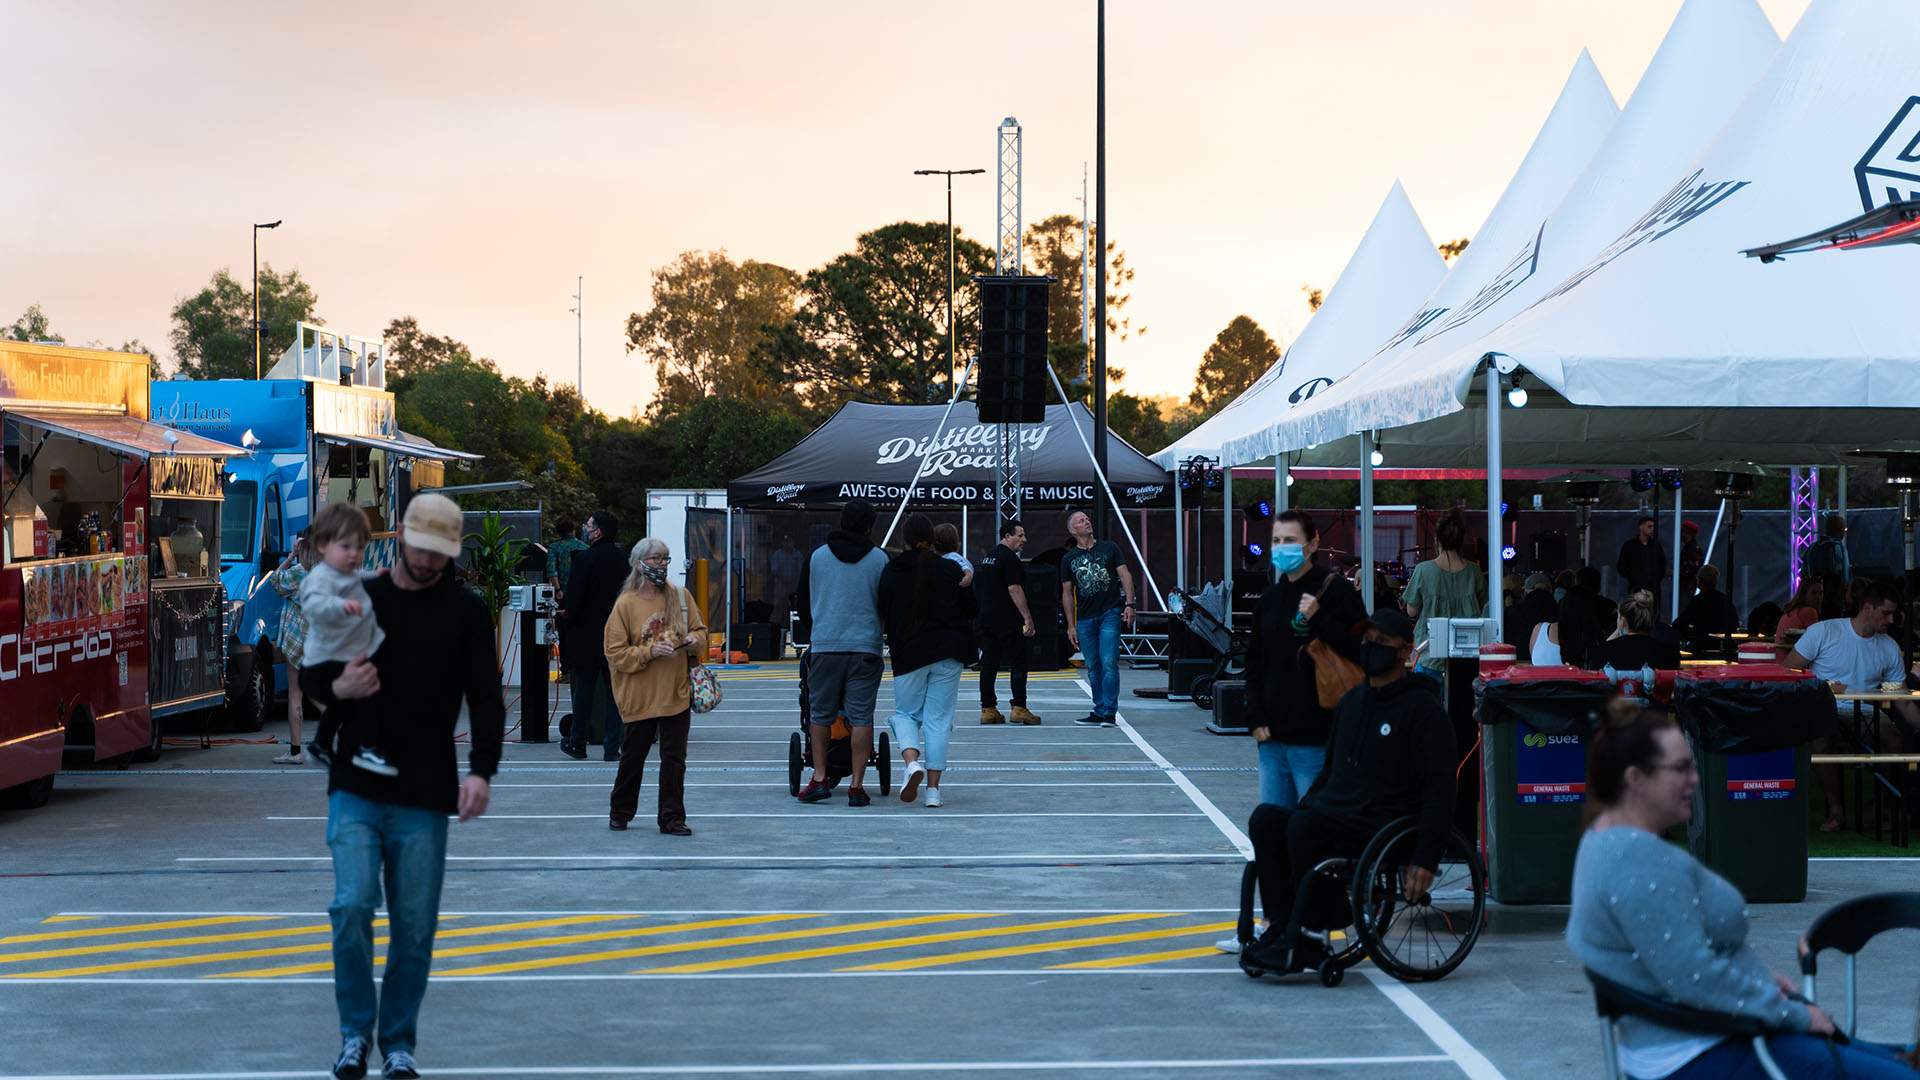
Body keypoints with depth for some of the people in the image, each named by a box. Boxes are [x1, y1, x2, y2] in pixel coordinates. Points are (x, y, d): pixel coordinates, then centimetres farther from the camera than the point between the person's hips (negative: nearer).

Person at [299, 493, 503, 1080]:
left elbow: (486, 698, -4)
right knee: (353, 905, -14)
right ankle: (355, 1032, 5)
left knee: (415, 927, 2)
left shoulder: (466, 610, 2)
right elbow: (309, 673, 15)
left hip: (425, 797, -1)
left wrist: (481, 769, -19)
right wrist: (337, 687, -9)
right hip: (356, 789, 1)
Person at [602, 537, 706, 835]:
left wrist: (694, 640, -9)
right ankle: (620, 813, 28)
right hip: (639, 696, -2)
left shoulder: (680, 597, 3)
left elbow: (700, 630, 14)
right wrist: (651, 651, -20)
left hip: (677, 693, 2)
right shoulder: (625, 604, -7)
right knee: (632, 757, 10)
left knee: (674, 759, 3)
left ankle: (673, 819, 9)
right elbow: (615, 652, -9)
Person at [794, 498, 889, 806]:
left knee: (820, 714, 12)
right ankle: (857, 786, 0)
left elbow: (802, 601, 15)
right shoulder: (879, 559, 0)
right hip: (865, 648, -1)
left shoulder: (817, 556, 6)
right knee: (861, 716, 1)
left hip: (823, 646, 1)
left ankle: (819, 778, 9)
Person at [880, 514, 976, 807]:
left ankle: (913, 762, -14)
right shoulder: (950, 569, -1)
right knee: (938, 719, 5)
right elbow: (971, 609, 6)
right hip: (949, 651, 1)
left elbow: (883, 614, 3)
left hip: (908, 652, -1)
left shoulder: (891, 572, -2)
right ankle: (933, 788, 2)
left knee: (905, 713, 14)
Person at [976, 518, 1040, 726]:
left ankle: (988, 709, 7)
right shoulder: (1009, 557, -11)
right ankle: (1018, 707, -9)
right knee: (1018, 663, -4)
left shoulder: (988, 557, 17)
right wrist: (1028, 619, -18)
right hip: (1008, 620, -9)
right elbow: (1014, 589, -18)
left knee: (989, 664, 7)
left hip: (986, 618, 9)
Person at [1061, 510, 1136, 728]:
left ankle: (1109, 712, -10)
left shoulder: (1109, 548, 7)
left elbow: (1125, 575, 5)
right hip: (1085, 618, 3)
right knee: (1093, 668, 6)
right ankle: (1099, 712, 12)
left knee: (1109, 664, -11)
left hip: (1110, 613, -3)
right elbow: (1067, 593, 12)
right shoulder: (1068, 559, 10)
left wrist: (1129, 605, -7)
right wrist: (1071, 626, 7)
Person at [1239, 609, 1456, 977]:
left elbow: (1439, 790, -8)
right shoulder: (1353, 701, 21)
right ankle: (1280, 928, -22)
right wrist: (1306, 805, 14)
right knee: (1265, 819, -19)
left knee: (1304, 825, -32)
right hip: (1336, 815, 7)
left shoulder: (1423, 709, -3)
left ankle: (1296, 942, -22)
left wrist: (1426, 860, -16)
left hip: (1384, 828, -7)